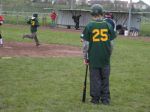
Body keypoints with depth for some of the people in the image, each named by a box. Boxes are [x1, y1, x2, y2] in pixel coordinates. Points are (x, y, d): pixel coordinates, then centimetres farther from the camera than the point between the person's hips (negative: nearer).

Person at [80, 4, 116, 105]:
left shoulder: (89, 26, -6)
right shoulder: (108, 25, 1)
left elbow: (86, 44, -5)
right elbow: (112, 40, 4)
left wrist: (85, 57, 4)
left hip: (93, 57, -2)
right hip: (105, 57, 2)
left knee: (95, 78, 7)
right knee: (105, 78, 12)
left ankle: (95, 99, 12)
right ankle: (105, 99, 15)